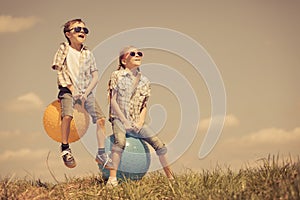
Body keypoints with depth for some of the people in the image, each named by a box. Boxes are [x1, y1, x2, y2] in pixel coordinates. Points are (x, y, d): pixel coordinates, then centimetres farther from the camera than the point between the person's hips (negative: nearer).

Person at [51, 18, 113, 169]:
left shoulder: (88, 54, 9)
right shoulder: (64, 49, -1)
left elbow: (95, 76, 6)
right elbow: (60, 71, -5)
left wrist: (86, 93, -8)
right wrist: (72, 90, -12)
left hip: (87, 90, 4)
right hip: (68, 90, -4)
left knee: (100, 119, -10)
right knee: (67, 115, -30)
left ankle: (101, 154, 1)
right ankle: (65, 149, -13)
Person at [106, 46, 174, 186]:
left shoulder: (144, 81, 13)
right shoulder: (117, 75, -1)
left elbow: (144, 106, 13)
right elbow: (113, 101, -5)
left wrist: (140, 122, -5)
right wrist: (124, 120, -13)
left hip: (136, 122, 5)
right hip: (119, 118, -4)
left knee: (158, 143, -9)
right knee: (120, 141, -35)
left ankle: (170, 177, 2)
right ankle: (112, 178, -34)